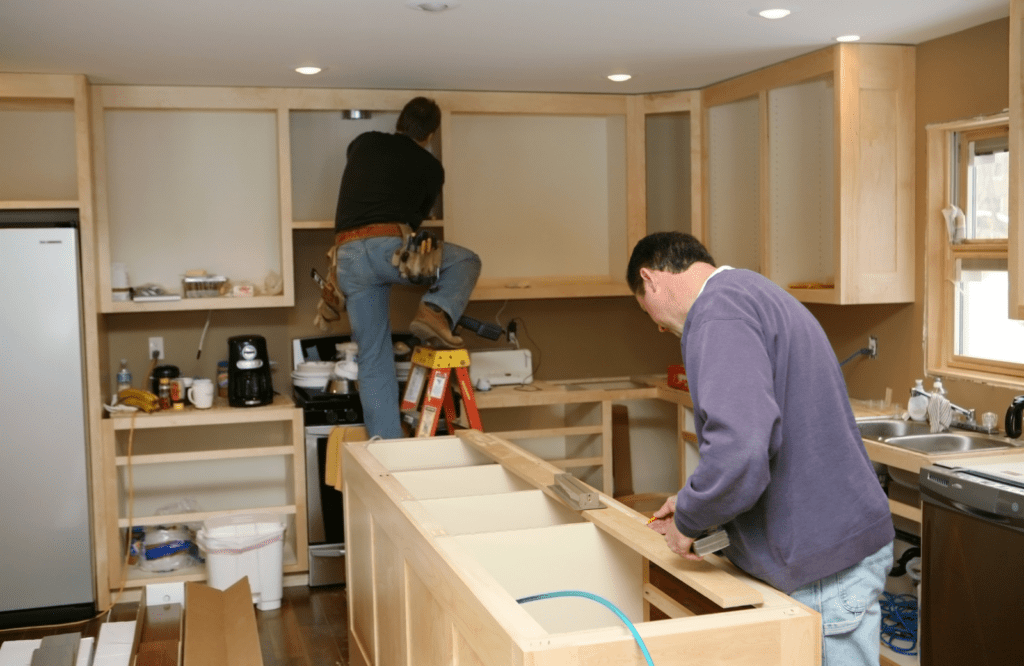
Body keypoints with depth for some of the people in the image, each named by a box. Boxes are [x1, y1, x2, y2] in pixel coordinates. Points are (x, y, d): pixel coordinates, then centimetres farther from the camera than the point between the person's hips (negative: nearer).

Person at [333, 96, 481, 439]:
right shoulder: (431, 167, 14)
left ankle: (386, 445, 9)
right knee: (466, 261, 19)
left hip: (348, 255, 4)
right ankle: (435, 312, -8)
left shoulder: (363, 143, 22)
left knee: (373, 358, 10)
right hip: (387, 246, -4)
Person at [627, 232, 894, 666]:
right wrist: (694, 505, 22)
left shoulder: (719, 311, -18)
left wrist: (688, 520, -13)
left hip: (827, 563, -10)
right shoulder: (754, 293, 17)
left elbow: (739, 448, -31)